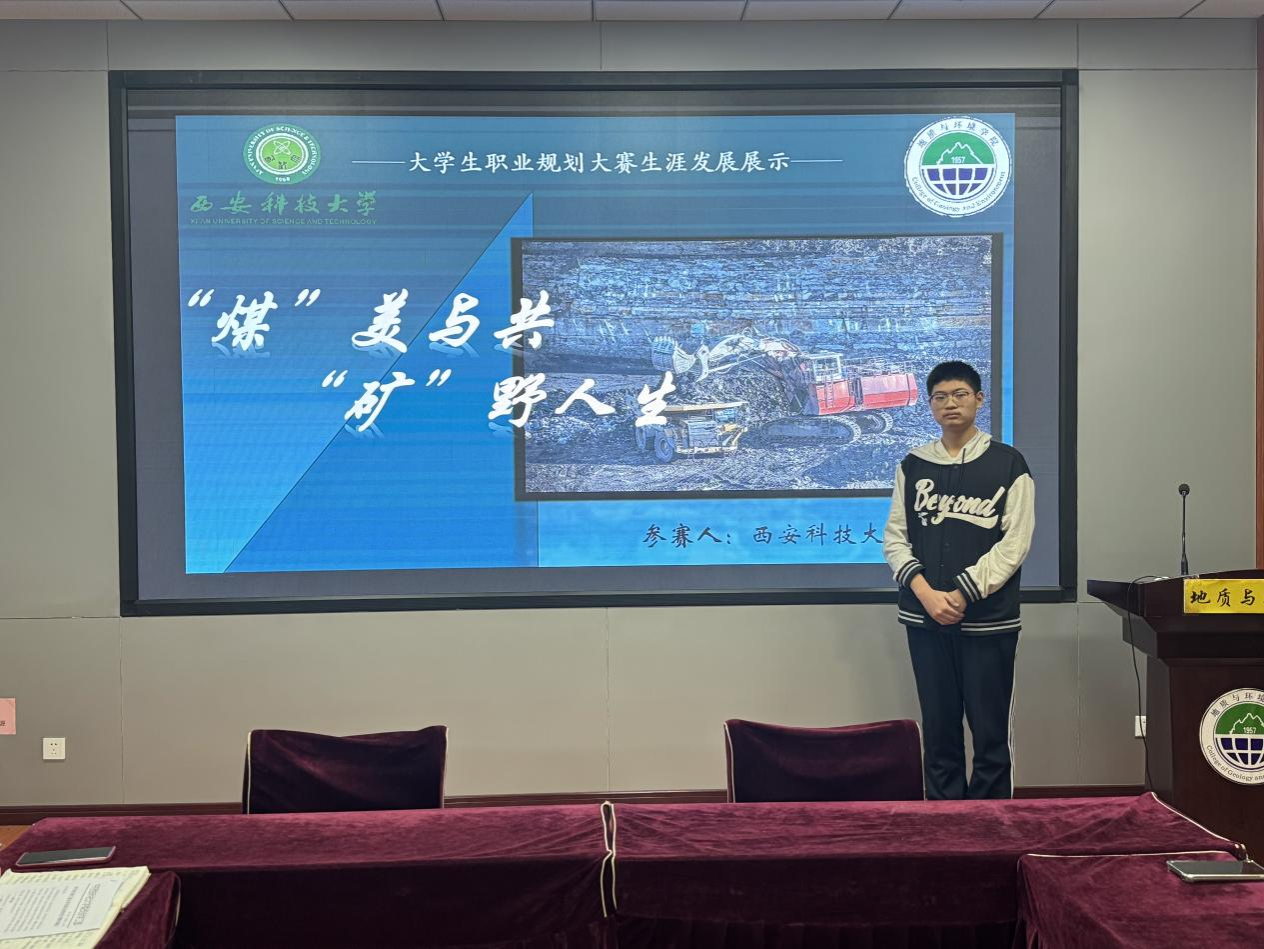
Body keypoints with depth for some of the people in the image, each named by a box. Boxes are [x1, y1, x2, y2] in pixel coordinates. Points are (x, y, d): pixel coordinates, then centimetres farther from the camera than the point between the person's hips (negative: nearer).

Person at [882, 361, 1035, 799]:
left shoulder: (1008, 464, 1)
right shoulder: (913, 465, 10)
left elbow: (1014, 543, -6)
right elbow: (895, 537, 6)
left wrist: (963, 593, -13)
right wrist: (925, 592, -9)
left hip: (989, 621, -3)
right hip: (925, 619, 3)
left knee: (991, 731, 1)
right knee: (938, 730, 8)